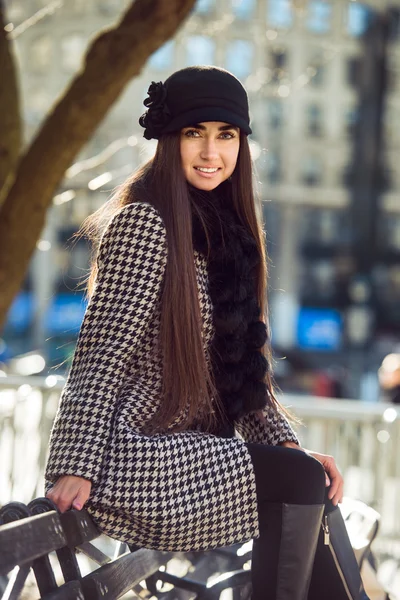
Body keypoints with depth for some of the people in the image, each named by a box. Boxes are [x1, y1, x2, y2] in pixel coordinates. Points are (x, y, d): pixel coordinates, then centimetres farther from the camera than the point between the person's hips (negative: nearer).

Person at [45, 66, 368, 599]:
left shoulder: (223, 227, 15)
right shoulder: (144, 222, -11)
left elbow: (242, 362, 16)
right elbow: (100, 354, -16)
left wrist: (288, 444, 4)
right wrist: (76, 469, -21)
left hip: (194, 449, 8)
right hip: (133, 457, -8)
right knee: (301, 482, -18)